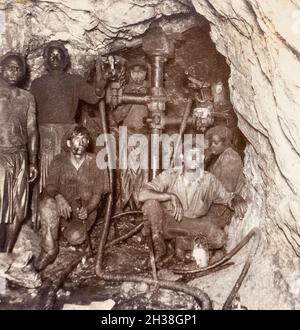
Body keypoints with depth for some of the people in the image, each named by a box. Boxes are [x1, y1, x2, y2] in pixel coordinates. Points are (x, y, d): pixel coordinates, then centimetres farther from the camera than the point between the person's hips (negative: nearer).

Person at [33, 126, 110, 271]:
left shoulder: (95, 163, -3)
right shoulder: (59, 161, 1)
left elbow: (98, 193, -3)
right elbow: (50, 185, -8)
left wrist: (87, 210, -23)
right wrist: (58, 197, -33)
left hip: (86, 210, -1)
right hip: (63, 207, 1)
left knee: (75, 237, -29)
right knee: (47, 203, -33)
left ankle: (70, 230, 13)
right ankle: (49, 250, -17)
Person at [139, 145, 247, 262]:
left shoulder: (209, 180, -8)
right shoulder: (170, 175, -14)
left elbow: (228, 197, 2)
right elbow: (143, 195, -22)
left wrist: (237, 201, -22)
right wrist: (171, 196, -31)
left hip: (193, 225, 1)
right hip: (166, 222, -1)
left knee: (219, 239, -24)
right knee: (151, 202, -29)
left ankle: (184, 241, 1)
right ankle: (159, 245, -9)